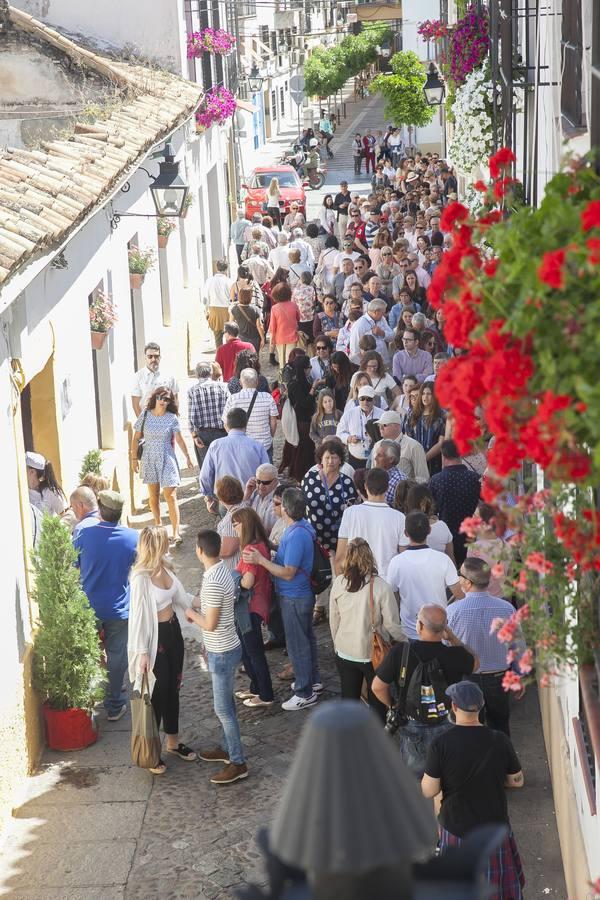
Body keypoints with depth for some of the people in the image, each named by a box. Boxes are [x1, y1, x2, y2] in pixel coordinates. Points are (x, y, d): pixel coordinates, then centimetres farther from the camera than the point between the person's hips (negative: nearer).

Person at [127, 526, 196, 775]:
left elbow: (180, 596, 14)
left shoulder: (165, 567, 0)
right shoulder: (141, 578, -24)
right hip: (155, 636, -8)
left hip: (173, 630, 8)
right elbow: (138, 615, -20)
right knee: (157, 692, 2)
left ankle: (173, 741, 34)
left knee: (173, 688, 18)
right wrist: (142, 652, -19)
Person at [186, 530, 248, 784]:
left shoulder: (213, 582, -28)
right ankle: (228, 748, 37)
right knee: (226, 703, 22)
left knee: (223, 708, -1)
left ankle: (238, 763, 6)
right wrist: (198, 606, 10)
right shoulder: (221, 570, 2)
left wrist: (192, 614, -9)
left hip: (222, 653, -10)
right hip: (225, 649, 10)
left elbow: (210, 624, -25)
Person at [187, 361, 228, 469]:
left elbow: (191, 415, -6)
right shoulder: (222, 387, -1)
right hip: (220, 432, 0)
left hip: (201, 434, 0)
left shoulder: (192, 390, -2)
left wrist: (194, 435, -5)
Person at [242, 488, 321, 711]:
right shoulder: (302, 527, 1)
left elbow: (288, 573, -27)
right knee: (306, 638, 23)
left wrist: (260, 560, -27)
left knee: (297, 644, 2)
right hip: (303, 594, 10)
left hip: (294, 598, -10)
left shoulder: (296, 536, -30)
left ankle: (305, 693, 13)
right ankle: (313, 680, 38)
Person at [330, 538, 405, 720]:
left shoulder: (339, 584, -10)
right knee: (377, 701, 14)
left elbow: (333, 620, 1)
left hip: (345, 652, 3)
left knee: (348, 698, 17)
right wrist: (406, 641, 3)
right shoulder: (380, 587, -19)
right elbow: (392, 624, -14)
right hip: (373, 653, -3)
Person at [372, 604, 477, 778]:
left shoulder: (399, 653, -21)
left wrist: (393, 706, 7)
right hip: (447, 729, 1)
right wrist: (452, 638, 2)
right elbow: (474, 662, 5)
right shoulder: (455, 655, -20)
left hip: (413, 729, 0)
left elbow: (378, 687, -10)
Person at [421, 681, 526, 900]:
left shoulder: (440, 745, -17)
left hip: (456, 827, -1)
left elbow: (429, 791, -13)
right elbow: (517, 781, 0)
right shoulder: (499, 741, -12)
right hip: (494, 825, 1)